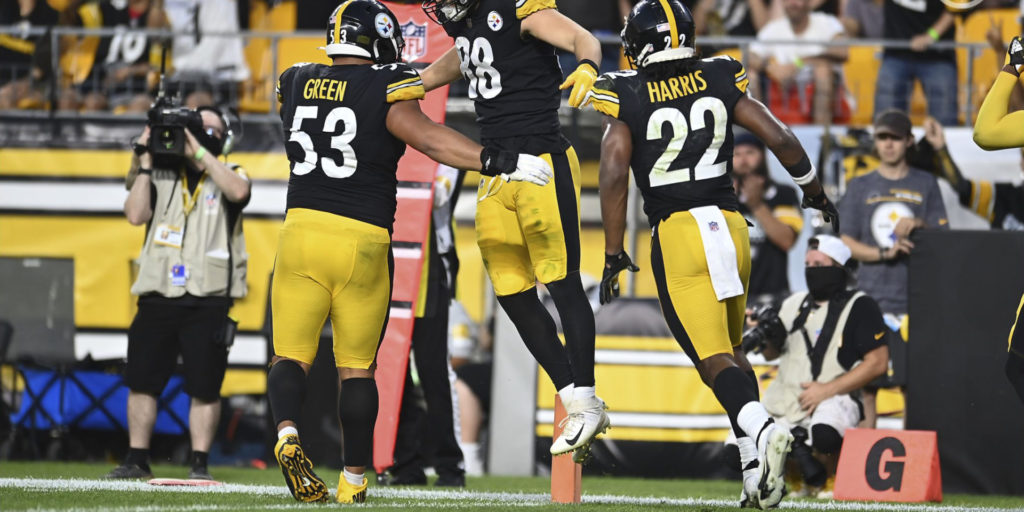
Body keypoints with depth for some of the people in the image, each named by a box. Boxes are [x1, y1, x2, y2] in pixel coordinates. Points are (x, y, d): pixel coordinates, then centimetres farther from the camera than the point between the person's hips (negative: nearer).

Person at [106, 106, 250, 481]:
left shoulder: (228, 175, 7)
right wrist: (145, 164, -1)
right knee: (141, 381, 3)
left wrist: (199, 152, -13)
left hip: (208, 301, -2)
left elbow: (238, 192, -18)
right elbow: (135, 215, -1)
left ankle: (200, 464, 5)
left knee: (204, 388, -2)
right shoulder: (161, 176, 13)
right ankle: (136, 460, 12)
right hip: (158, 296, 2)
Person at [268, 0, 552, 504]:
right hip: (361, 239, -3)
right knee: (357, 367, 8)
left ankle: (287, 435, -22)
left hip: (301, 230, 3)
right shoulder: (384, 90, -6)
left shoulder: (295, 84, 10)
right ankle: (353, 481, 11)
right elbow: (424, 136, -20)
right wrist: (499, 162, -25)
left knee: (291, 354, 7)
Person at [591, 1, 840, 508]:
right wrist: (816, 195, 18)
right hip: (729, 224, 4)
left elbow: (614, 177, -9)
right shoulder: (719, 82, 6)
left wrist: (613, 254, -3)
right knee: (731, 349, 19)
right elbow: (780, 138, 4)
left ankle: (761, 429, -33)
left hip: (675, 233, -4)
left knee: (714, 359, -5)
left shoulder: (626, 97, -3)